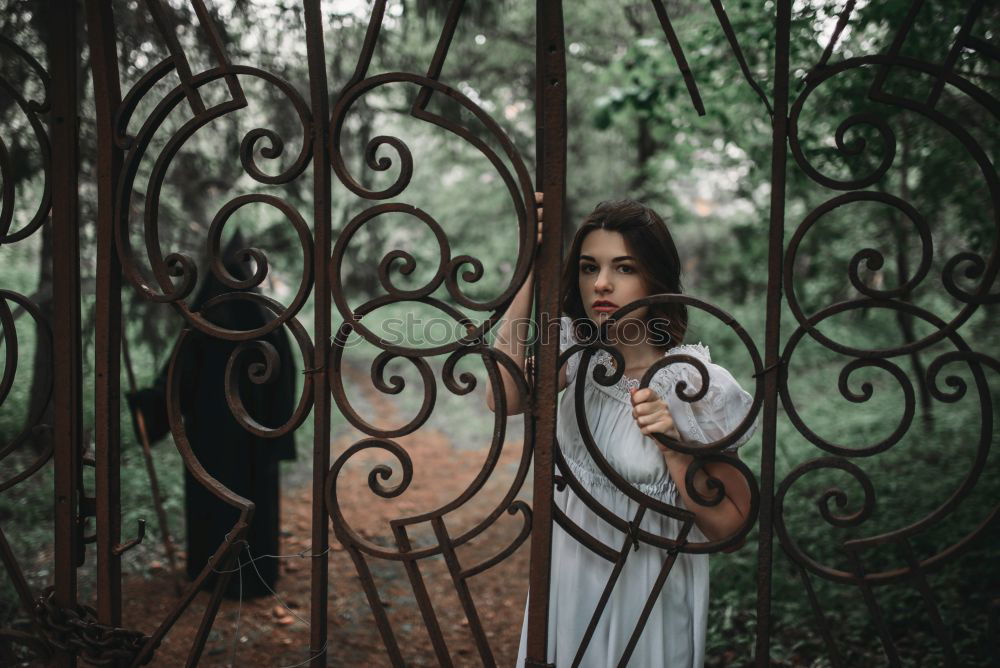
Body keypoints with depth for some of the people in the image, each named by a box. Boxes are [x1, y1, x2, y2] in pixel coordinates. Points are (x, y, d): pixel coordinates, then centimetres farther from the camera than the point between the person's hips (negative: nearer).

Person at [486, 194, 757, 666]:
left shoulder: (699, 386, -19)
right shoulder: (582, 351, -6)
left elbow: (728, 524, -15)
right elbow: (504, 397, -25)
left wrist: (672, 446, -30)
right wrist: (530, 268, -26)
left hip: (643, 588, -4)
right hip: (569, 575, 4)